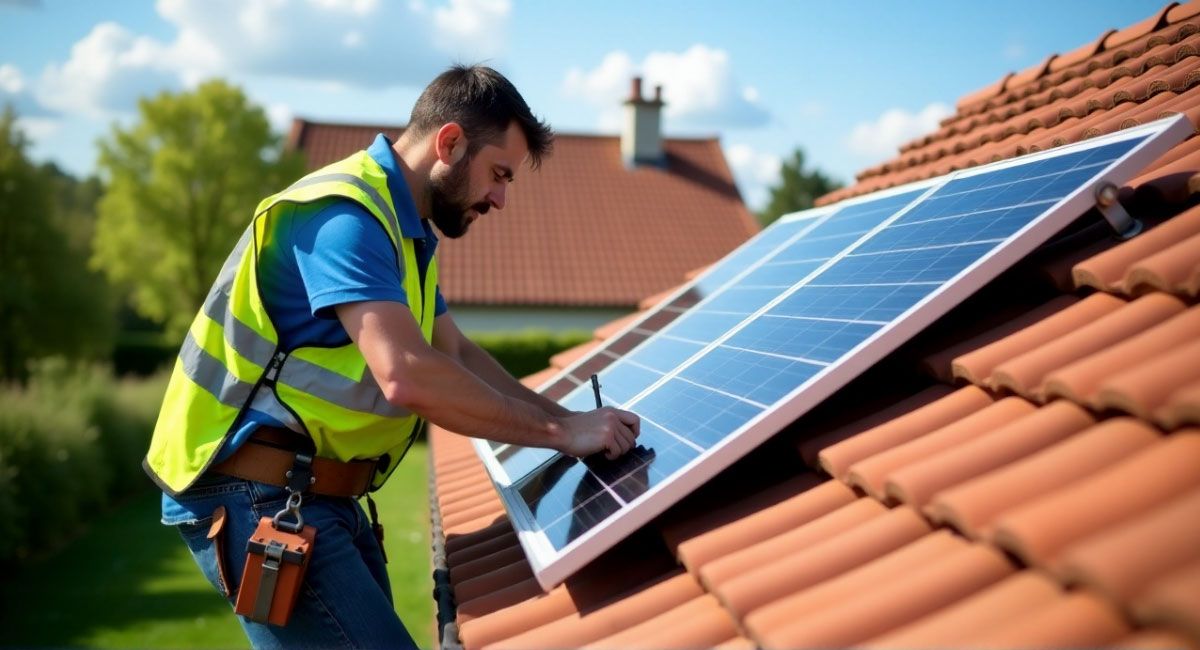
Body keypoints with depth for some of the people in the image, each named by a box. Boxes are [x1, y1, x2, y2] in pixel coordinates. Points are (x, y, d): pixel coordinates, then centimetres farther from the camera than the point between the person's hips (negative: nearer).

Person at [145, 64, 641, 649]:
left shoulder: (404, 227, 14)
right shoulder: (346, 213, -19)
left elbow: (456, 353, 16)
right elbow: (408, 376, -30)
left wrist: (562, 420, 4)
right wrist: (558, 431, -22)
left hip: (317, 493, 10)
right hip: (258, 495, -10)